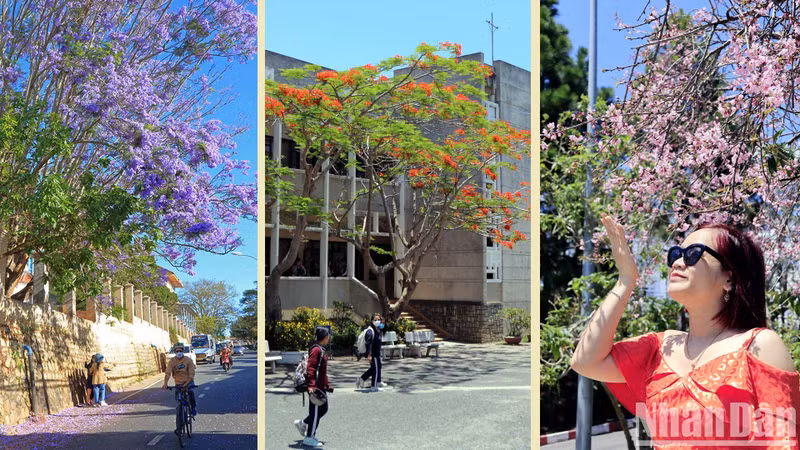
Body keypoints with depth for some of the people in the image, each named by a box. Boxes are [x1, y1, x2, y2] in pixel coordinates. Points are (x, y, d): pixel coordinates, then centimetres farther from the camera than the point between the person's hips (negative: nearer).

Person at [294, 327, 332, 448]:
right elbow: (310, 369, -24)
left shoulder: (321, 350, 15)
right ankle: (309, 438, 9)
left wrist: (327, 384, 24)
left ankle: (302, 423, 29)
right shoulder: (316, 350, -17)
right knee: (316, 411, -1)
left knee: (323, 409, 16)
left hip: (321, 387, 10)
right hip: (316, 387, -10)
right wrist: (311, 386, -30)